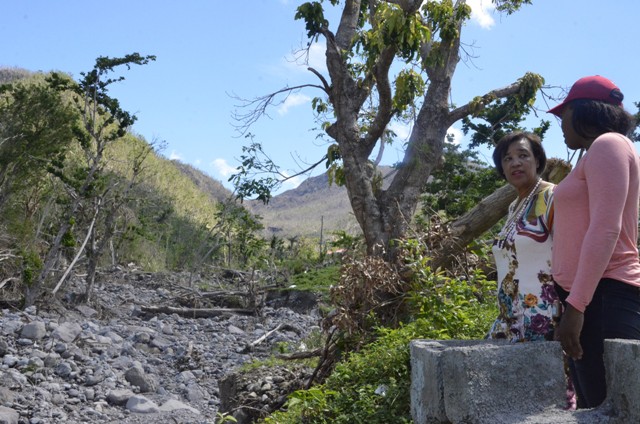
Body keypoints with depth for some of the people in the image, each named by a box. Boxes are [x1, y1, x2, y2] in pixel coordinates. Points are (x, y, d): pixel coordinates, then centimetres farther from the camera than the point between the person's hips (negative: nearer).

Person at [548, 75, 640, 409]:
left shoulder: (607, 144, -5)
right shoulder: (598, 154, 25)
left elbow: (606, 229, -17)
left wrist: (575, 305, -22)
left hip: (604, 296, -10)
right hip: (593, 296, 10)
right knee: (596, 406, 9)